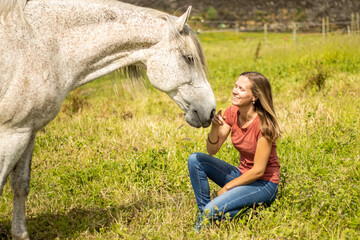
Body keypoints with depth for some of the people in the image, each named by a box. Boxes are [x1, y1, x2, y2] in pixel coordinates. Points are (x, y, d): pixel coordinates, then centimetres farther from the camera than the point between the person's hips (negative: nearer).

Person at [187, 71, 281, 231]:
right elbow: (212, 150, -2)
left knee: (213, 210, -27)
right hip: (242, 174, 7)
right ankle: (203, 213, -1)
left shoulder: (263, 123, -23)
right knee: (195, 160, -10)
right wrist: (214, 128, -22)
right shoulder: (232, 113, -4)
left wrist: (226, 188, -13)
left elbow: (258, 170, -20)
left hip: (264, 184, -7)